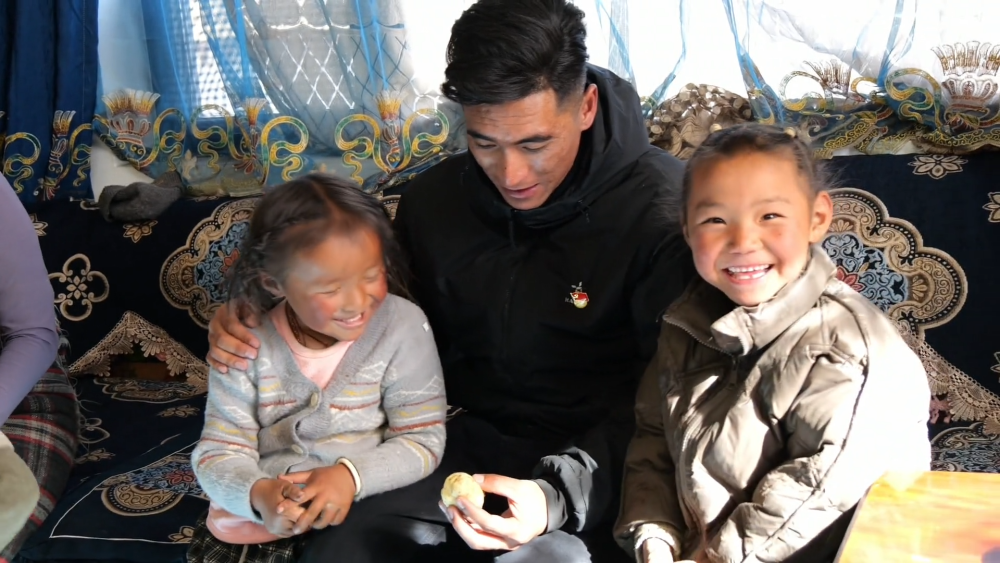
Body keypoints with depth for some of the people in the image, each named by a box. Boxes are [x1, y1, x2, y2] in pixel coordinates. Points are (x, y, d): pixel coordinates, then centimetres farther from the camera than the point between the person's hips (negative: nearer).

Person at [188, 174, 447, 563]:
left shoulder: (403, 327, -10)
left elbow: (422, 441, -7)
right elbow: (221, 451, -7)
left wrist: (352, 475, -24)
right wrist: (256, 494, -28)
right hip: (260, 519, 1)